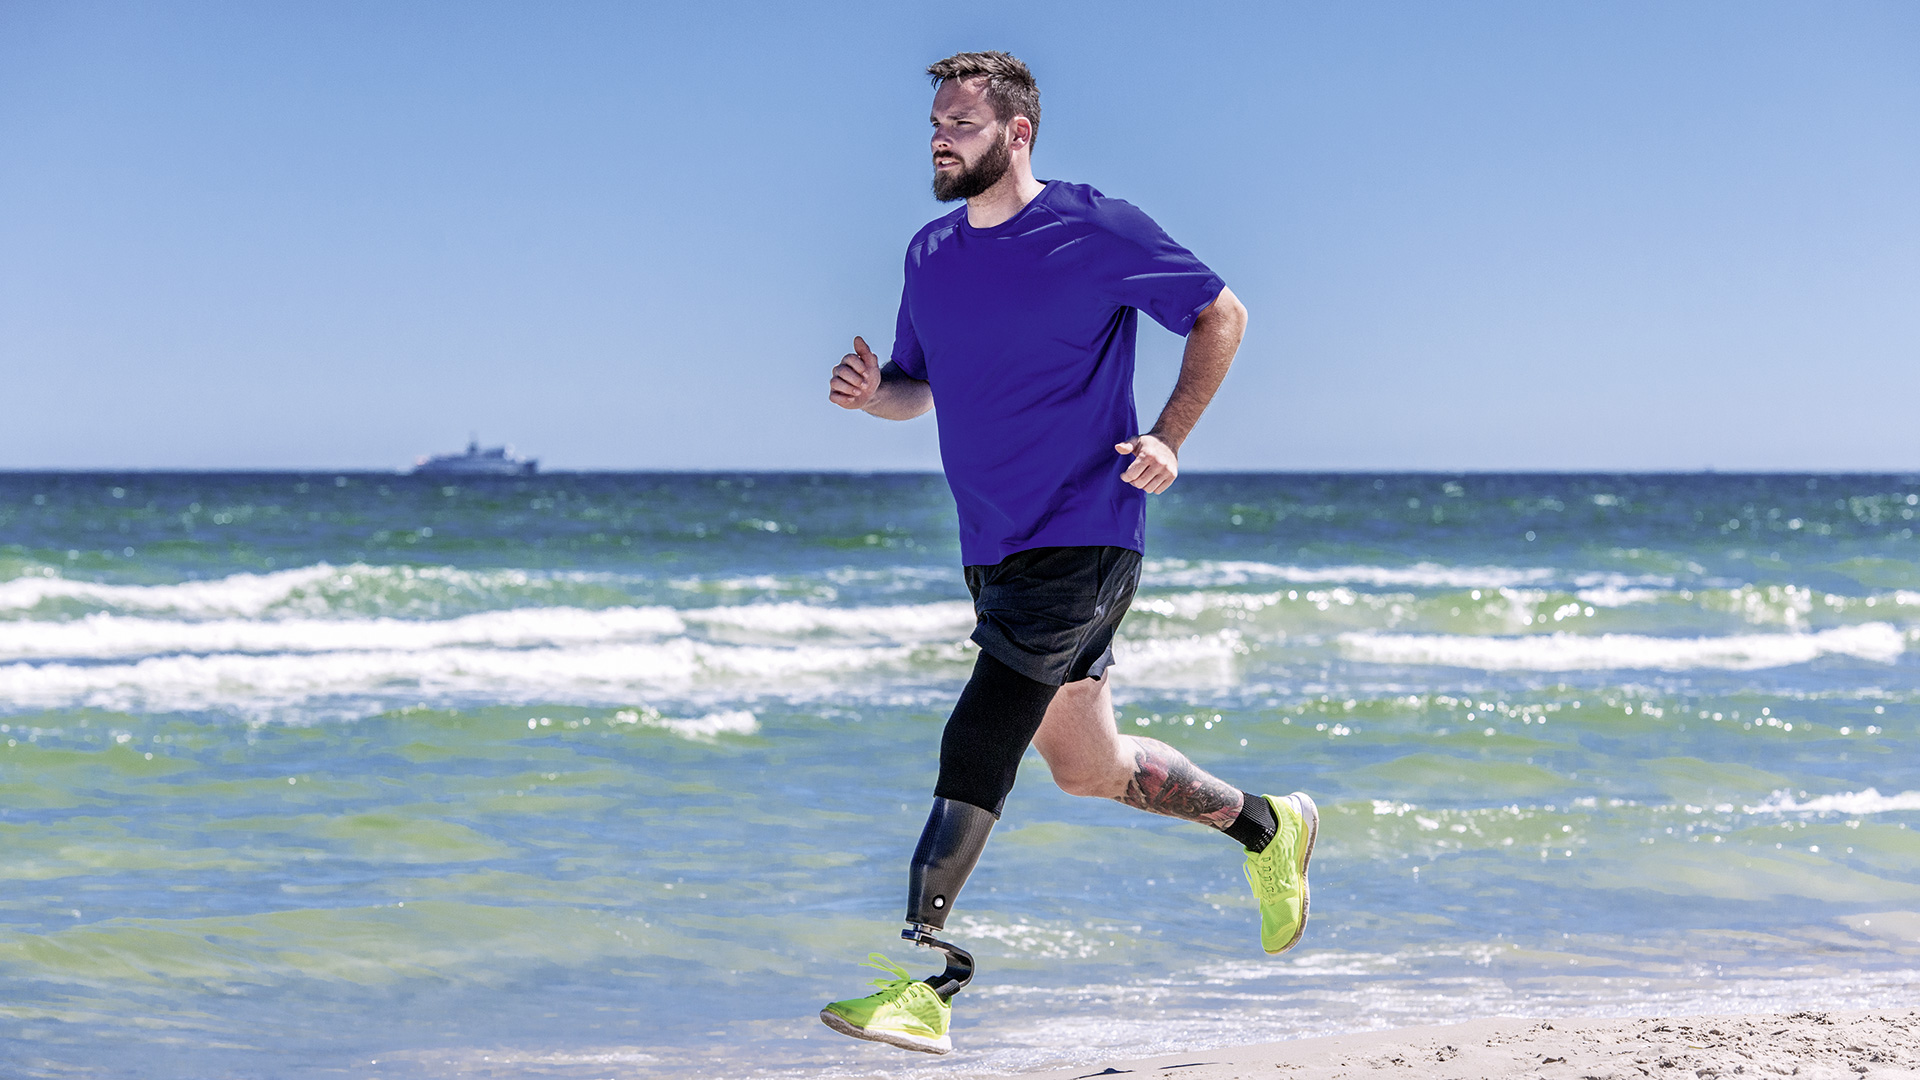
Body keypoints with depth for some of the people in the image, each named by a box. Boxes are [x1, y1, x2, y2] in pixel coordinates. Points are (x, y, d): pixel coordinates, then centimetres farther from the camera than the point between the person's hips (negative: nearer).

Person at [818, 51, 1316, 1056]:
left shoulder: (1095, 230, -10)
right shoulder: (930, 252, 9)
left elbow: (1220, 313, 0)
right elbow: (920, 384, 20)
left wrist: (1166, 439, -11)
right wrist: (872, 390, -4)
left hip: (1083, 540, -7)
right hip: (992, 550, 7)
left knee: (976, 746, -18)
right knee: (1088, 768, 17)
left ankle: (920, 978, -17)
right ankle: (1266, 827, 40)